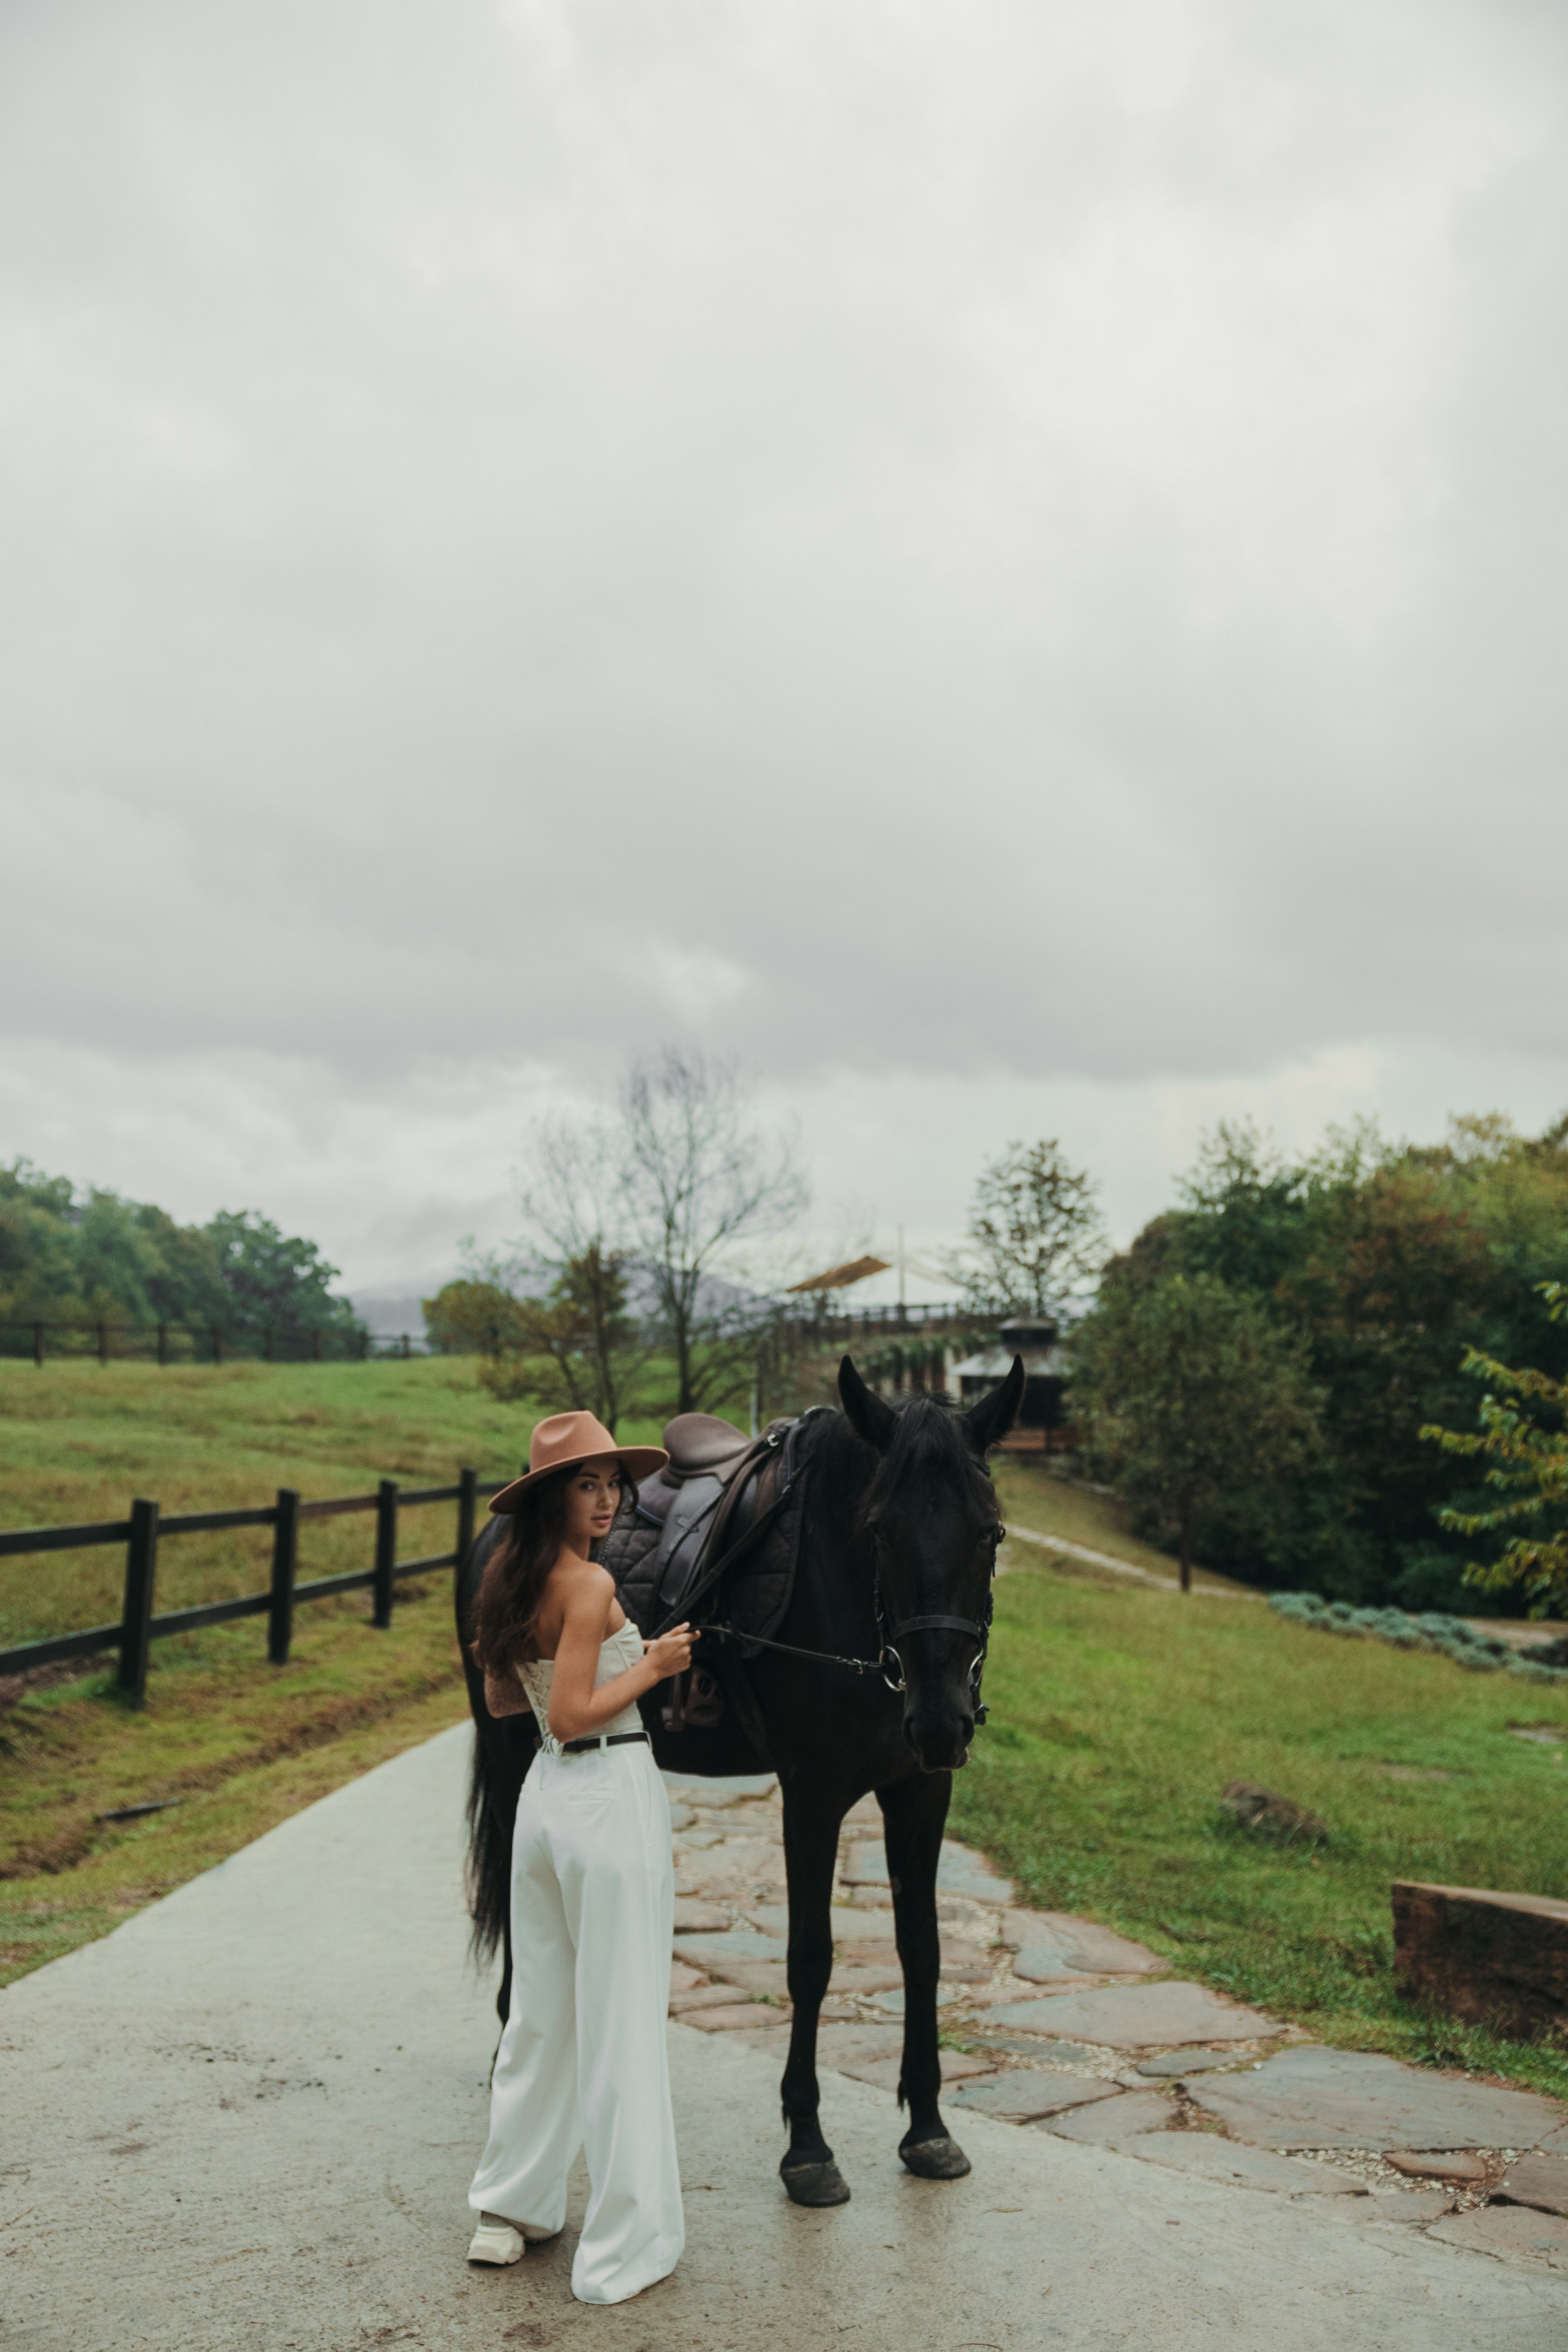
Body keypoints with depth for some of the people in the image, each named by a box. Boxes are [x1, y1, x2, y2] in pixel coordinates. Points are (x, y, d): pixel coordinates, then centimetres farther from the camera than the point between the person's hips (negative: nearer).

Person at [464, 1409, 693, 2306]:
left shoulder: (511, 1578, 8)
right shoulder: (591, 1583, -17)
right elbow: (571, 1717, -21)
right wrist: (652, 1664, -11)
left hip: (545, 1796, 8)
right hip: (612, 1796, -8)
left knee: (541, 2010, 21)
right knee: (622, 2024, 4)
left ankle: (513, 2206, 33)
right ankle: (626, 2247, 15)